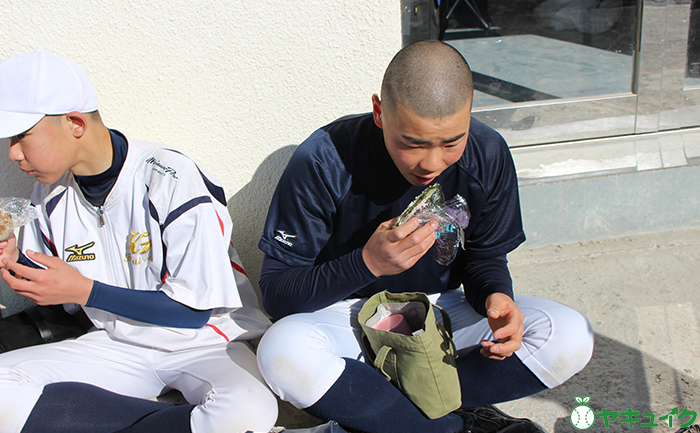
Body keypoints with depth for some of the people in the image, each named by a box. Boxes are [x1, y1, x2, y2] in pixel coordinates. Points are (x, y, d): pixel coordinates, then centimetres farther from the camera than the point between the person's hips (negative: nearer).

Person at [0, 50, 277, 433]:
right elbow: (57, 296, 12)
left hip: (203, 342, -6)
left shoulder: (172, 181, -20)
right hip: (117, 345, 6)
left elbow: (194, 309, -18)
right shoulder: (51, 194, 1)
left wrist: (85, 290, -19)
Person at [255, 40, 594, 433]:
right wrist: (367, 264, -35)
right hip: (347, 317, -3)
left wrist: (496, 296, -22)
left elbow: (485, 256, 2)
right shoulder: (322, 162, -24)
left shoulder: (488, 155, -13)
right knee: (284, 354, -37)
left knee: (571, 336, -18)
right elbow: (275, 293, -20)